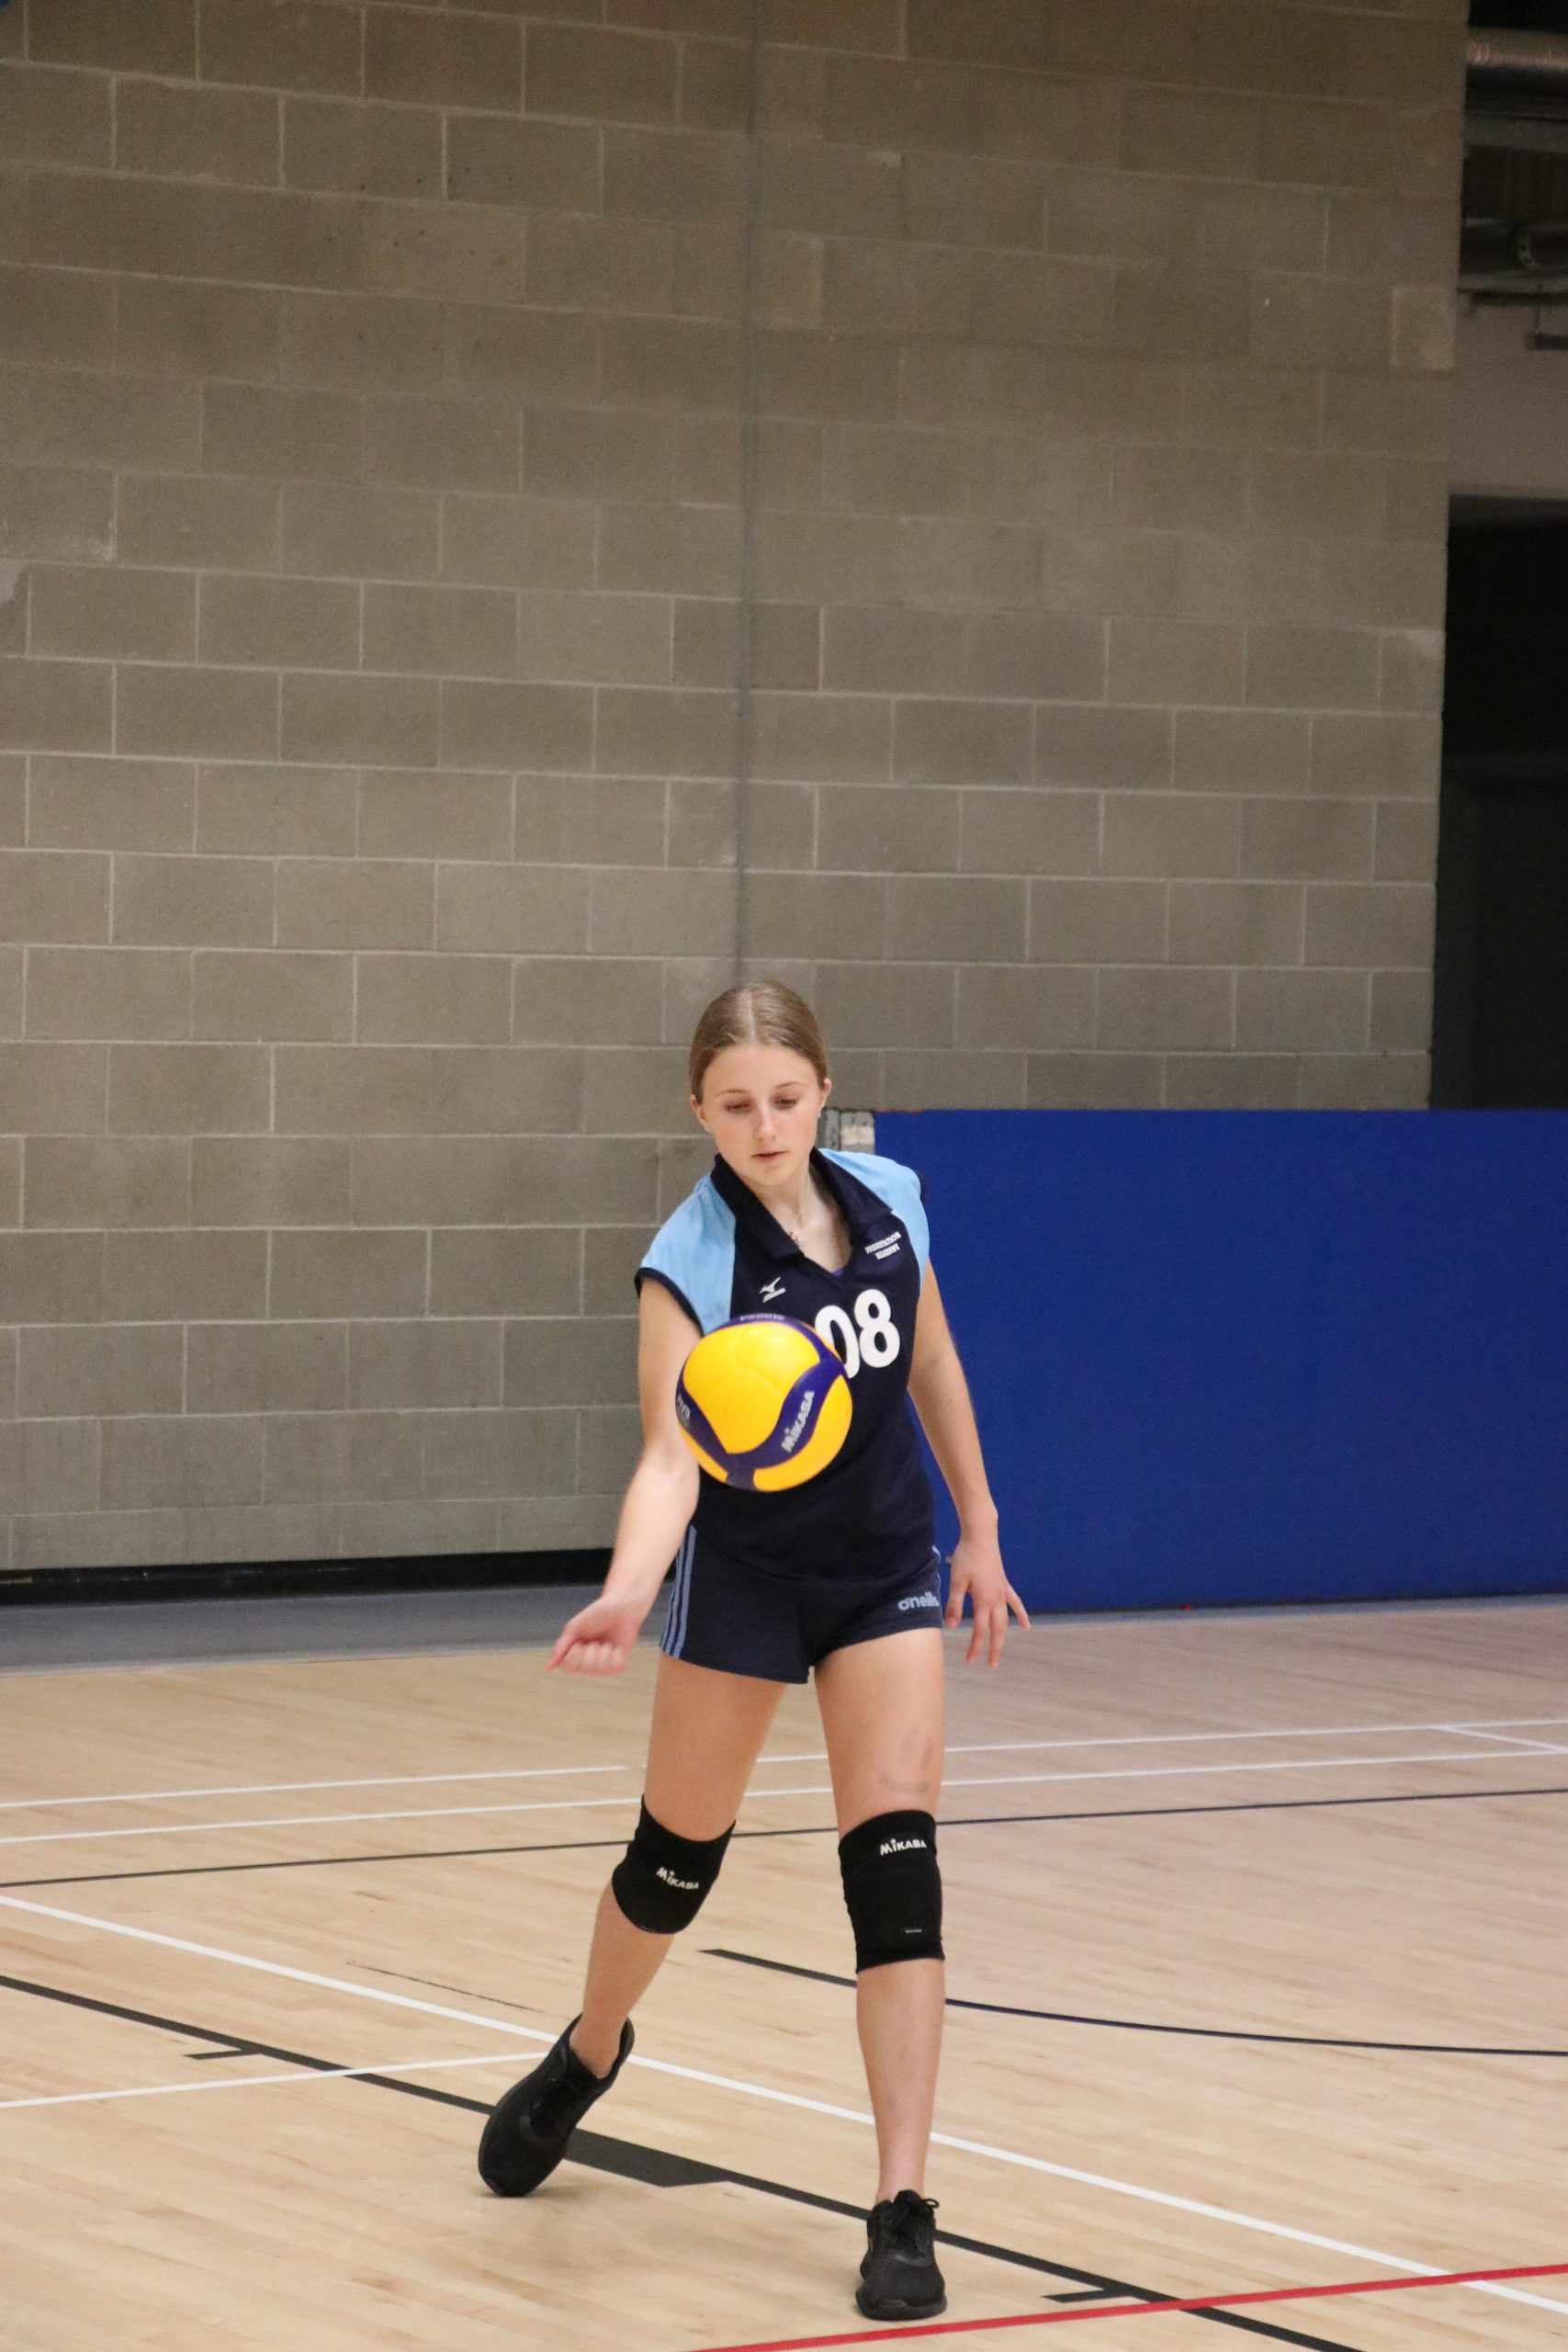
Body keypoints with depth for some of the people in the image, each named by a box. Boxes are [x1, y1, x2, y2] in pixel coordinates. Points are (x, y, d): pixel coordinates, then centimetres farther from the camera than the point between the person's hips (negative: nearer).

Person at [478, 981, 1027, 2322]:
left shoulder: (890, 1200, -8)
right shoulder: (691, 1262, -22)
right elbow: (671, 1455, -31)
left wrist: (979, 1528, 13)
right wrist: (626, 1595, -48)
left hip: (885, 1567, 2)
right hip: (741, 1574, -2)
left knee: (896, 1859, -10)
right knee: (679, 1855, 13)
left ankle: (904, 2210, -10)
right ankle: (588, 2055, 47)